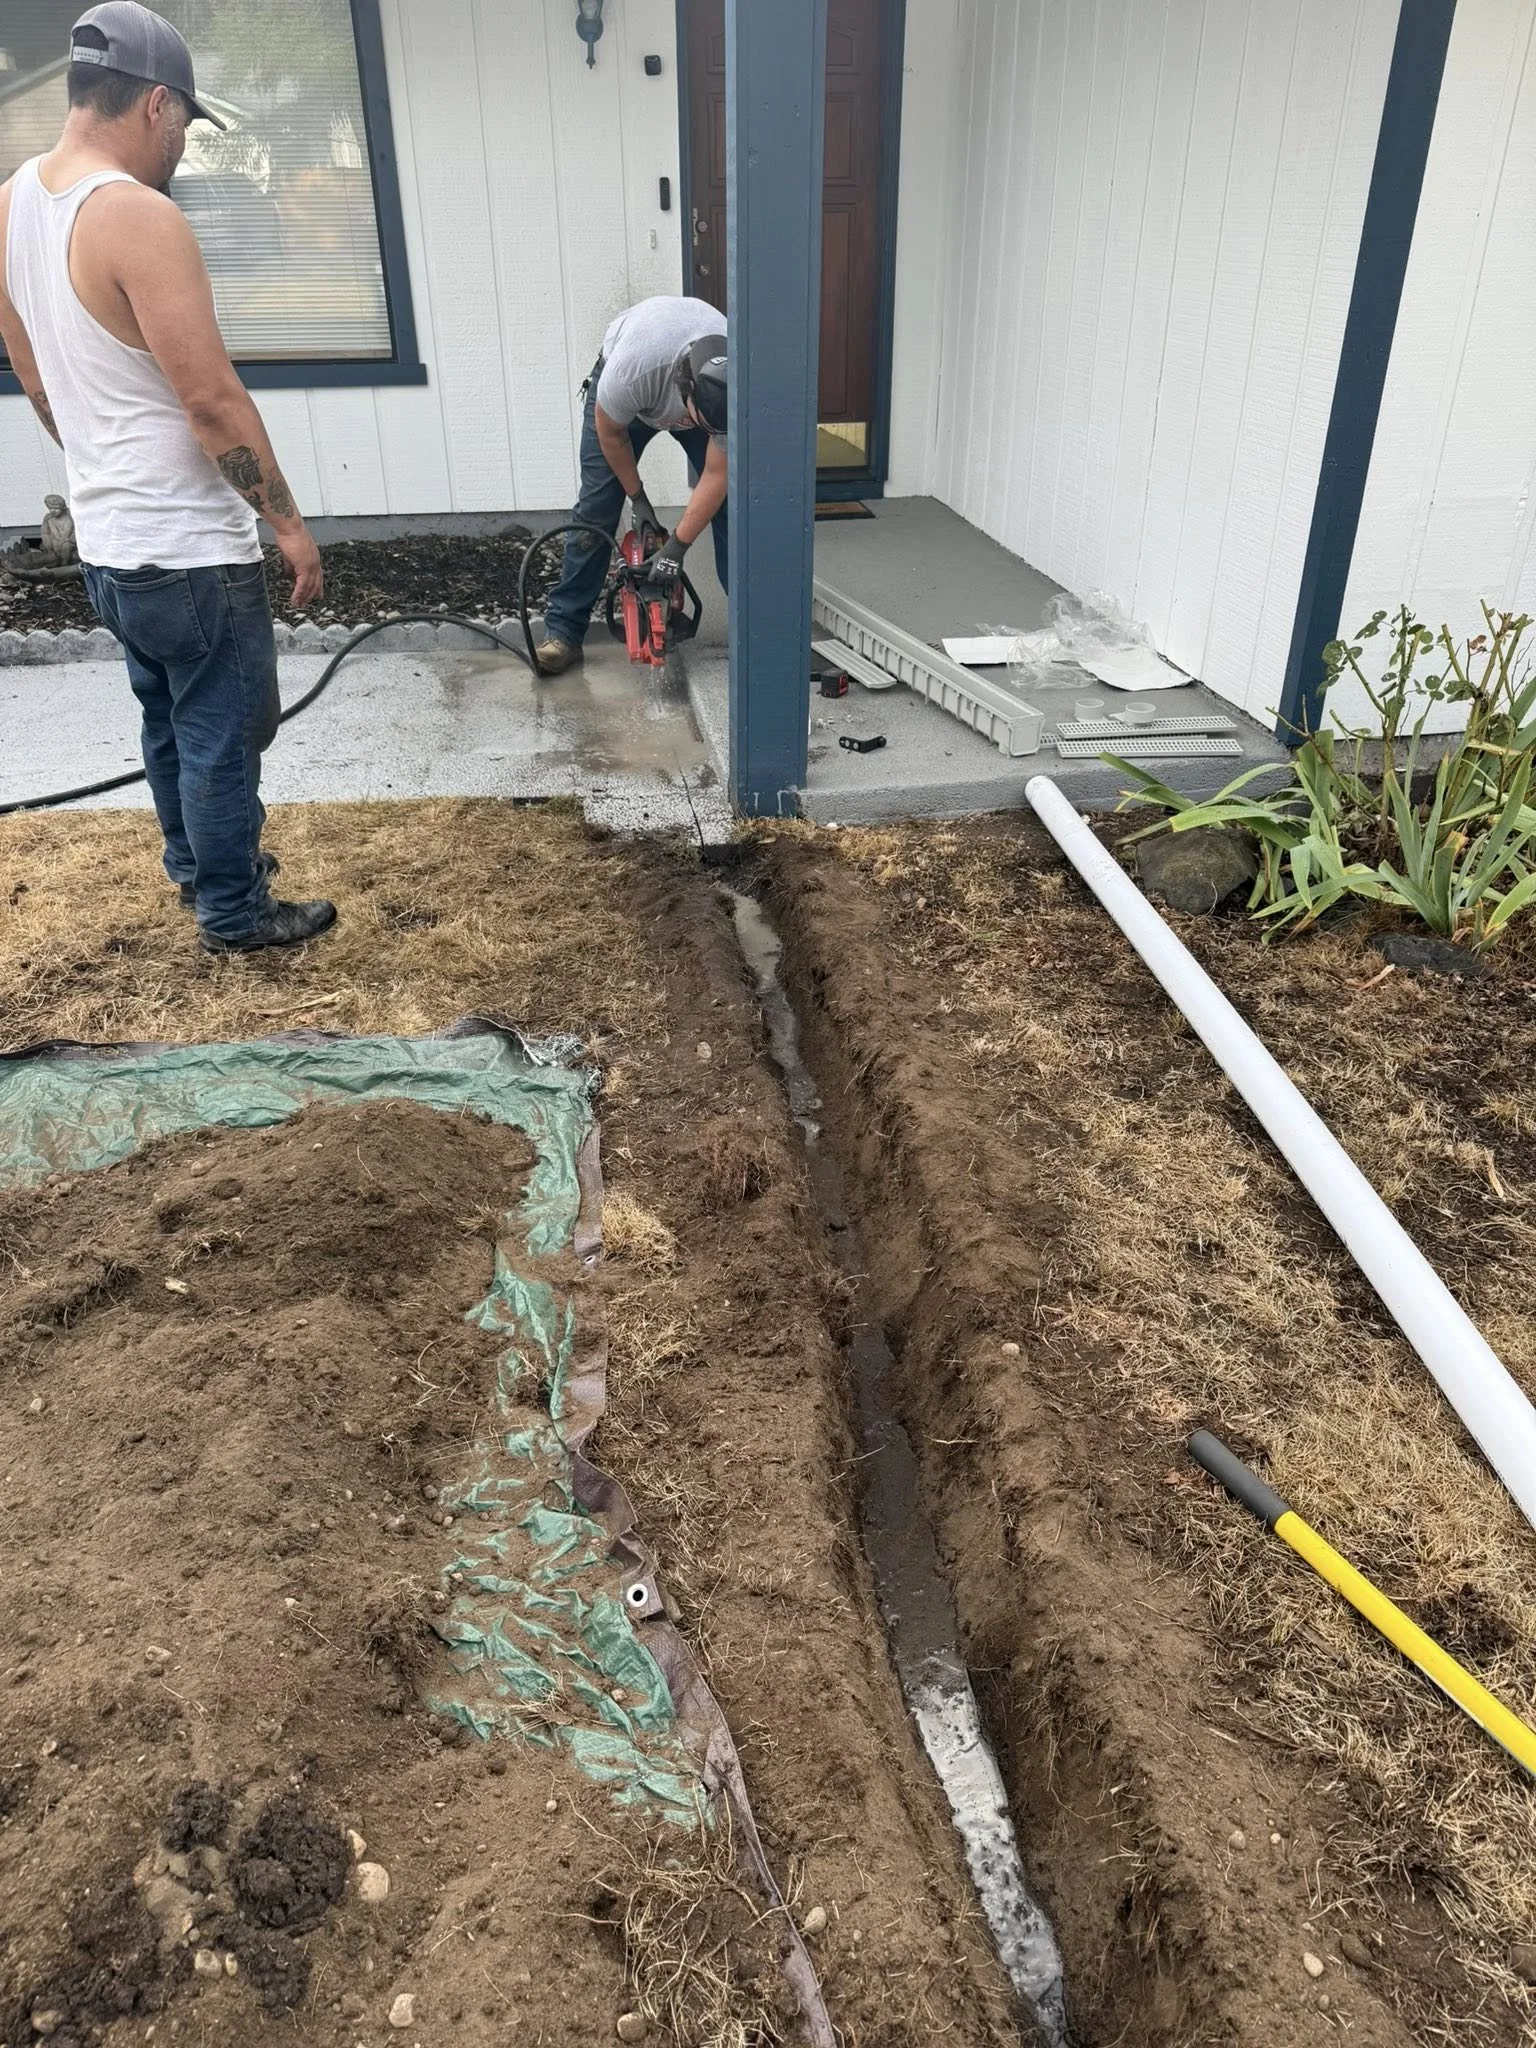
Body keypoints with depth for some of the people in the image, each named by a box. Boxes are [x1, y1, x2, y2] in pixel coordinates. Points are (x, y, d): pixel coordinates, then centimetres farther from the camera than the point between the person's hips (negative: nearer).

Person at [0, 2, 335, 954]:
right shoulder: (139, 216, -21)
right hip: (189, 549, -9)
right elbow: (213, 400, -23)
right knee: (224, 733, 5)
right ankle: (235, 912, 19)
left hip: (106, 538, 9)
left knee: (171, 719, 23)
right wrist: (289, 521, -14)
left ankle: (198, 863, 40)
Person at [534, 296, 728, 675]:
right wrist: (638, 499, -12)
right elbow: (611, 433, -21)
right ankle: (563, 630, -5)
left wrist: (677, 547, -29)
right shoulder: (631, 369, -44)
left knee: (727, 500, -11)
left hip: (701, 390, 2)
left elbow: (716, 477, -28)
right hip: (626, 394, -2)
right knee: (595, 508, -9)